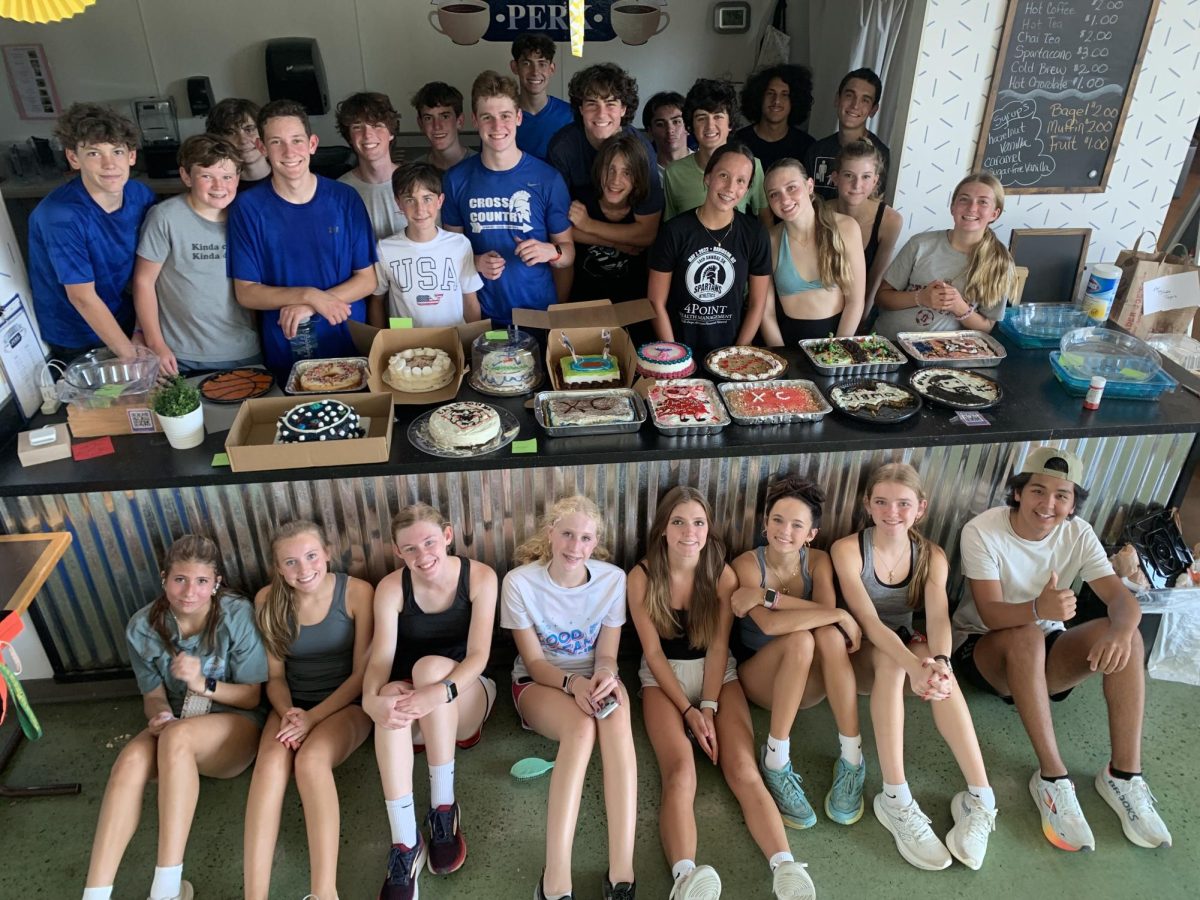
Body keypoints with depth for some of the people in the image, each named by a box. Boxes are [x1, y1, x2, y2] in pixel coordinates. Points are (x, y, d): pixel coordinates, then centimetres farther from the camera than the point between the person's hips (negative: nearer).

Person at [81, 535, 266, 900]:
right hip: (176, 728, 3)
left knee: (177, 736, -35)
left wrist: (203, 683, -24)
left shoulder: (237, 615, -14)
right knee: (132, 757, -30)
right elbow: (152, 695, 5)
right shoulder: (143, 627, -5)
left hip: (235, 724, -3)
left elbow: (252, 696, -7)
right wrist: (158, 715, -18)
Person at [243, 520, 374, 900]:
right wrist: (287, 711, -16)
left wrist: (314, 717, -20)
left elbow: (362, 673, -10)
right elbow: (275, 676, 4)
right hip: (292, 706, 3)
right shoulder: (267, 600, -3)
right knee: (271, 761, -30)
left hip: (347, 704, -3)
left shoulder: (357, 592, -13)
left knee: (310, 760, -33)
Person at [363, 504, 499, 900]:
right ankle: (404, 844, -33)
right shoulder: (390, 588, -10)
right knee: (391, 695, -34)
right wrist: (370, 699, -43)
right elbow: (381, 658, -20)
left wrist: (439, 693, -41)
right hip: (414, 712, 1)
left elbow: (478, 655, -21)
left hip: (463, 697, -1)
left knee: (431, 664, -34)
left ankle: (444, 808, -24)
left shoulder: (480, 576, -14)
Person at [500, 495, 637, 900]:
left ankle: (622, 867, -38)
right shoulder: (520, 582, -15)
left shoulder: (613, 579, -9)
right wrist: (572, 682, -31)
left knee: (616, 717, -36)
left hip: (593, 679, 2)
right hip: (540, 683, -2)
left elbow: (606, 653, -4)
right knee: (582, 727, -36)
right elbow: (534, 661, -11)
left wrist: (606, 676, -29)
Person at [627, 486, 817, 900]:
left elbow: (718, 646, -6)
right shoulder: (642, 577, -12)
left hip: (717, 672, 2)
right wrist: (689, 710, -16)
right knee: (680, 771, -28)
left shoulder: (723, 574, -7)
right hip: (663, 676, -2)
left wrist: (708, 707, -16)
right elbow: (654, 652, -10)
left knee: (744, 771, -21)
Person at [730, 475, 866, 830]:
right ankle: (776, 760, -24)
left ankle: (852, 759, -25)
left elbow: (826, 610, -25)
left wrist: (768, 596, -29)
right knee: (800, 639, -34)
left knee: (828, 635, -30)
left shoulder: (818, 561, -5)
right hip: (759, 678, -2)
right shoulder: (747, 564, -16)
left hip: (809, 682, 3)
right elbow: (769, 625, -32)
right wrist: (841, 616, -30)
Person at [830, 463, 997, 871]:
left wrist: (938, 662, -44)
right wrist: (914, 666, -44)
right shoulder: (847, 550, -16)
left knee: (931, 661, -31)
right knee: (889, 657, -35)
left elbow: (938, 617, -21)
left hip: (907, 649, 3)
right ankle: (895, 799, -36)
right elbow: (868, 620, -26)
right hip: (860, 656, -2)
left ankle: (980, 797, -31)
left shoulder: (931, 556, -5)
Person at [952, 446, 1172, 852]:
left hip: (1046, 655, 4)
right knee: (1027, 637, -37)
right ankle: (1052, 777, -28)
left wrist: (1120, 631, -42)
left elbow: (1124, 598, -17)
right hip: (982, 647, -4)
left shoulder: (1078, 534, -7)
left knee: (1125, 635, -23)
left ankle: (1123, 773, -17)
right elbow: (991, 614, -27)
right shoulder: (982, 531, -20)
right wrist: (1039, 609, -50)